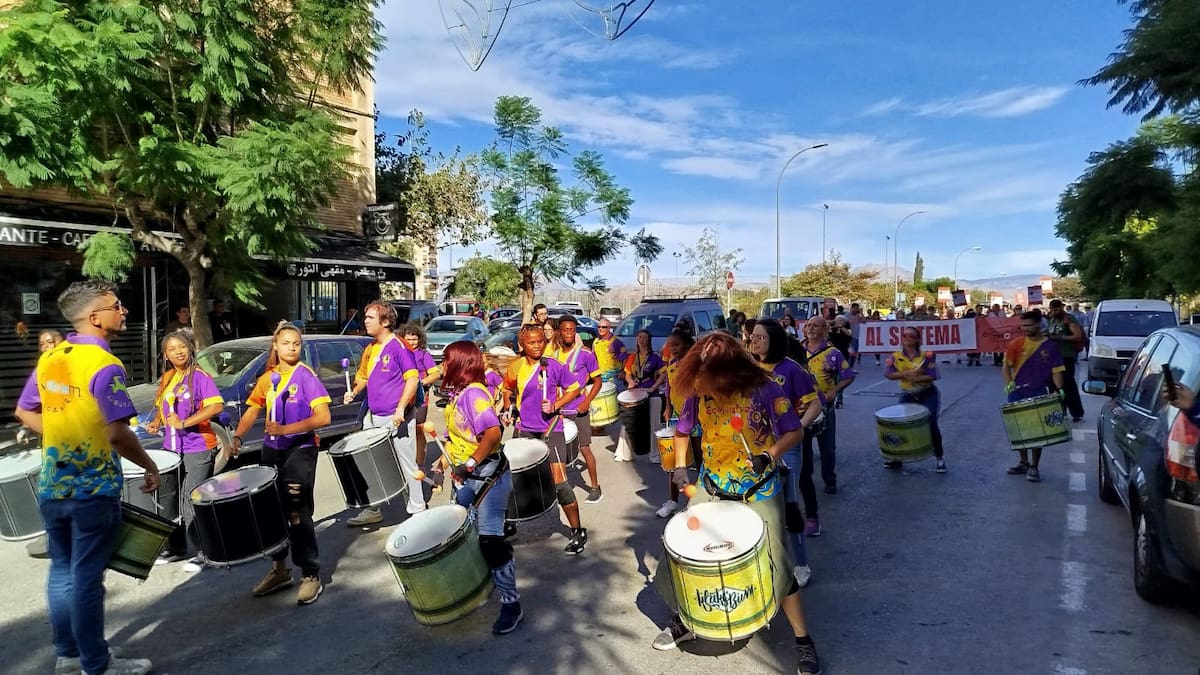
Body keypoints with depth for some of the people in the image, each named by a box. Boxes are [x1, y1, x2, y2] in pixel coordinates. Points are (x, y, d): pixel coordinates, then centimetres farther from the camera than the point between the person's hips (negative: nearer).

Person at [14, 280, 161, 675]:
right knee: (86, 578, 2)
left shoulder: (49, 359, 6)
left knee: (61, 572, 17)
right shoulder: (104, 365, -20)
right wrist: (149, 466, -12)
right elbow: (117, 433, -25)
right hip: (94, 490, -7)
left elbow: (24, 413, 16)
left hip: (52, 488, 8)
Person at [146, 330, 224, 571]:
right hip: (172, 447, 7)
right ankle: (175, 548, 30)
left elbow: (217, 406, -22)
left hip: (197, 448, -7)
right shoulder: (167, 378, 12)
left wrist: (184, 422, -25)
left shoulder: (199, 376, -11)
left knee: (192, 502, -4)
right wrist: (156, 422, 6)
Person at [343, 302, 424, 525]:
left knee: (407, 465, 4)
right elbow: (363, 376, 24)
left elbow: (413, 379, -18)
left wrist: (401, 409, -23)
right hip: (373, 418, 8)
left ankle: (417, 510, 17)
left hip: (397, 418, -8)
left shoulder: (398, 346, -12)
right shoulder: (370, 349, 11)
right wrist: (353, 392, 5)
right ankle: (372, 510, 27)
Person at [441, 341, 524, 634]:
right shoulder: (458, 394, 10)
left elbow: (493, 433, -32)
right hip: (466, 478, 10)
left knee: (490, 540, -9)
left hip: (488, 476, -10)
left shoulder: (474, 393, -19)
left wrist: (471, 463, -28)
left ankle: (511, 605, 1)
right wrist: (449, 463, 19)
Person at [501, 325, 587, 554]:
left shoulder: (553, 366, -10)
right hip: (525, 431, 4)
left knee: (558, 481, -9)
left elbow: (574, 389, -2)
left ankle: (577, 531, 2)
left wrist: (556, 406, -14)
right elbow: (508, 389, 19)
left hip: (551, 429, -4)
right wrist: (508, 409, 6)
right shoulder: (516, 367, -1)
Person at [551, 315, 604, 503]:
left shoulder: (585, 354, -7)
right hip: (558, 410, 4)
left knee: (584, 449, -1)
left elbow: (597, 381, -2)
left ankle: (595, 487, 12)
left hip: (578, 410, -4)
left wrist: (587, 401, -14)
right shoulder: (553, 356, 6)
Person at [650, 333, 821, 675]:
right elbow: (682, 431, 6)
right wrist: (680, 467, -7)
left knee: (776, 566, -3)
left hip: (759, 492, -4)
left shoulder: (764, 391, -21)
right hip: (710, 489, 4)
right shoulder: (698, 393, -11)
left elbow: (795, 431, -11)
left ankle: (803, 640, 21)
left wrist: (771, 454, -27)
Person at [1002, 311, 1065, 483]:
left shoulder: (1050, 347, -2)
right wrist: (1008, 383, -11)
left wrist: (1060, 389, -15)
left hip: (1039, 394, -2)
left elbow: (1056, 371, -2)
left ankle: (1034, 467, 11)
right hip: (1017, 393, 2)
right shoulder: (1016, 344, 1)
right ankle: (1024, 462, 27)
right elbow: (1006, 366, 3)